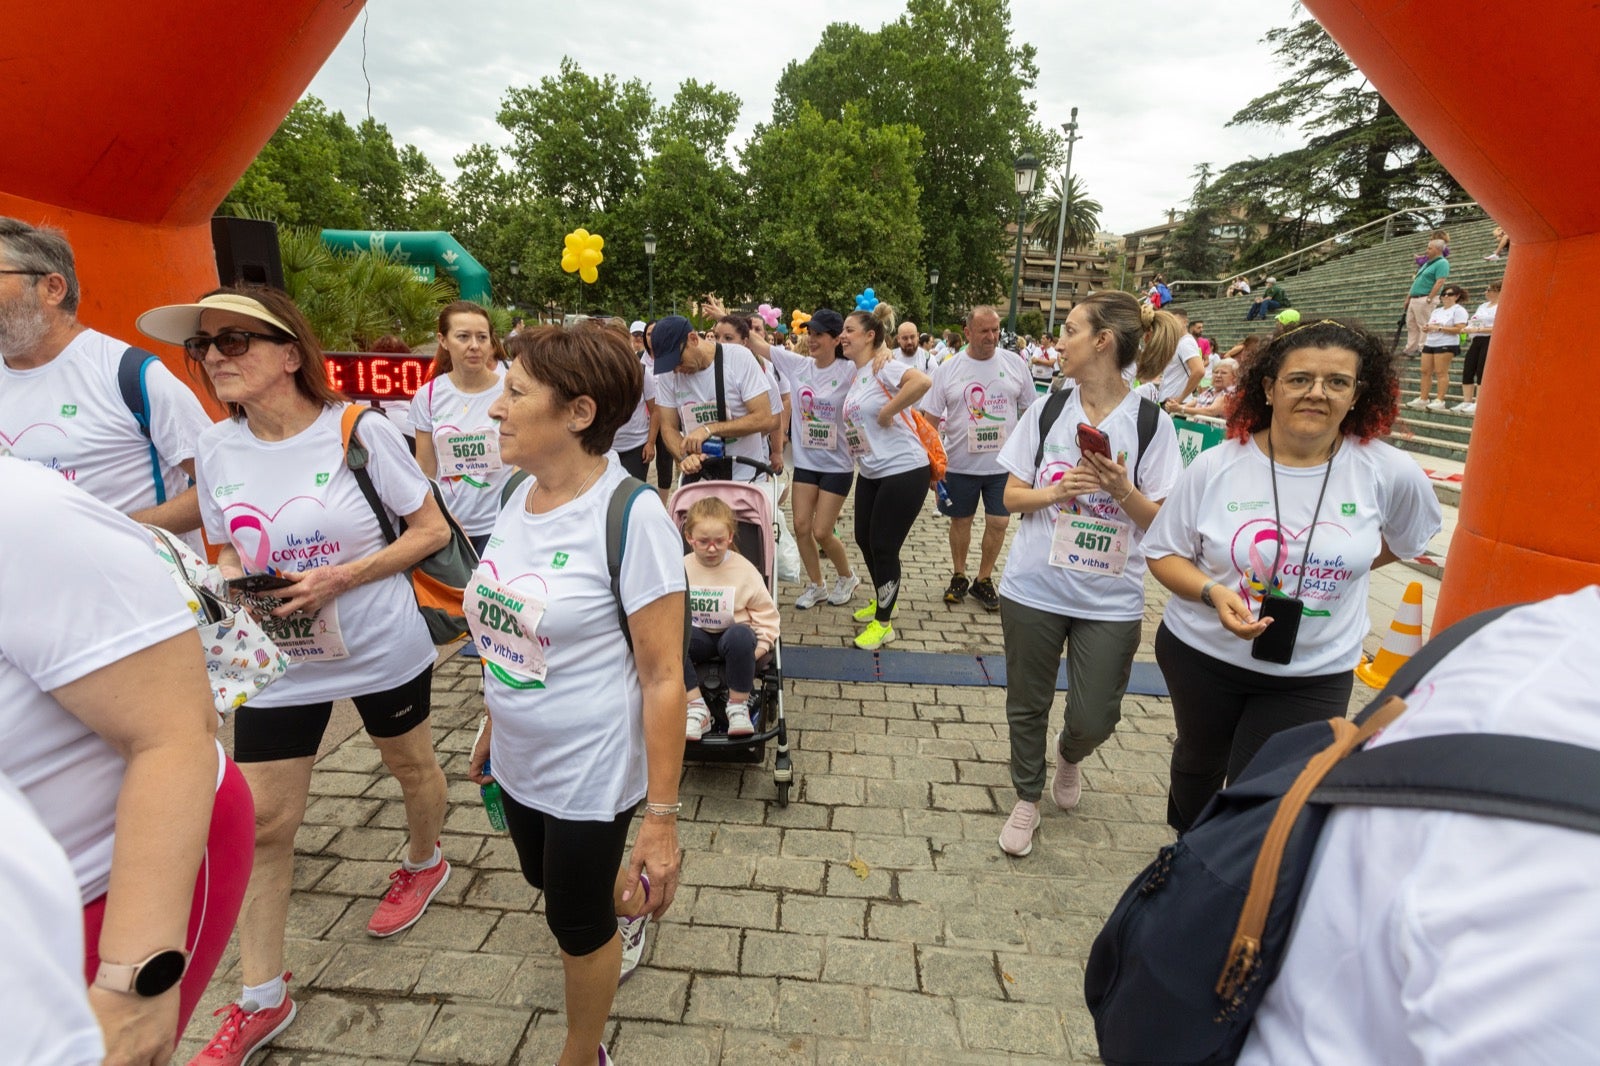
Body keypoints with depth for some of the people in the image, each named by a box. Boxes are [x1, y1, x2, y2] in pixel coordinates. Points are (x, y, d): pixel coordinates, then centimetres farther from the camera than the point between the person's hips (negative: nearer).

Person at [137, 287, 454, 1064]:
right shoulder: (215, 449, -3)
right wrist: (229, 584, -13)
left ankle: (424, 863, 53)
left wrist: (339, 578, -23)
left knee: (410, 762, 20)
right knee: (258, 824, 7)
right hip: (276, 659, 4)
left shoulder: (359, 430, -16)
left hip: (381, 648, -3)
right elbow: (227, 550, 11)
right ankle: (261, 1000, 27)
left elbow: (432, 531, -12)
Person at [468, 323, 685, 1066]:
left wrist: (661, 817, -18)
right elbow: (509, 634, 9)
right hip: (519, 759, 7)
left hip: (590, 772, -7)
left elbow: (663, 679, -21)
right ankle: (627, 901, 61)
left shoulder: (631, 516, -24)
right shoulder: (517, 495, -2)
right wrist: (491, 732, 16)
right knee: (549, 879, 27)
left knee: (577, 926, 14)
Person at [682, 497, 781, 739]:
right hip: (697, 636, 2)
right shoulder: (681, 568, -2)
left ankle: (738, 706, -17)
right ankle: (696, 708, -23)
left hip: (733, 635, -2)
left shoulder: (744, 570, -7)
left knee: (741, 635, -39)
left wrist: (763, 643, -13)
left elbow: (765, 611, -1)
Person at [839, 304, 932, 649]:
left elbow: (922, 381, -34)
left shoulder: (882, 367, -15)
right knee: (864, 539, 17)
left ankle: (883, 624, 16)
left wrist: (887, 412, -26)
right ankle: (881, 601, 41)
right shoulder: (856, 375, 10)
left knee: (884, 547, -2)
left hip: (903, 470, -9)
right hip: (871, 472, 9)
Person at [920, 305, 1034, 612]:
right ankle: (958, 576, 32)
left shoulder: (1015, 363, 0)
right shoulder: (947, 370, -4)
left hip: (1004, 463, 1)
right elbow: (931, 419, -2)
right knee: (961, 521, 12)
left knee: (998, 523, 5)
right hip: (960, 464, 0)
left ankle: (984, 580, 24)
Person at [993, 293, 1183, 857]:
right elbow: (1013, 495, 2)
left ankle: (1068, 756, 44)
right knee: (1027, 706, 12)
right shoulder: (1047, 410, 1)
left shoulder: (1151, 422, -6)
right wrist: (1055, 491, -17)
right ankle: (1027, 799, 37)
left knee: (1094, 719, 7)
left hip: (1111, 600, -1)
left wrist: (1121, 490, -23)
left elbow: (1162, 519, -4)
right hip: (1034, 590, 2)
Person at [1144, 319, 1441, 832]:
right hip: (1203, 654, 1)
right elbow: (1163, 553, -8)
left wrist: (1338, 566, -1)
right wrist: (1213, 592, -25)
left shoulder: (1390, 473, -12)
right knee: (1198, 764, 26)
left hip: (1313, 674, -1)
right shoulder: (1215, 467, -14)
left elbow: (1406, 541, 10)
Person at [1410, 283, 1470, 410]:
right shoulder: (1436, 311, 22)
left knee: (1441, 372, -10)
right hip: (1429, 343, 8)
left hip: (1446, 345, -8)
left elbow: (1460, 329, -13)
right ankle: (1423, 399, 8)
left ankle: (1440, 401, -9)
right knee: (1426, 371, 4)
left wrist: (1440, 328, -16)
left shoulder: (1458, 310, -2)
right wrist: (1427, 328, 4)